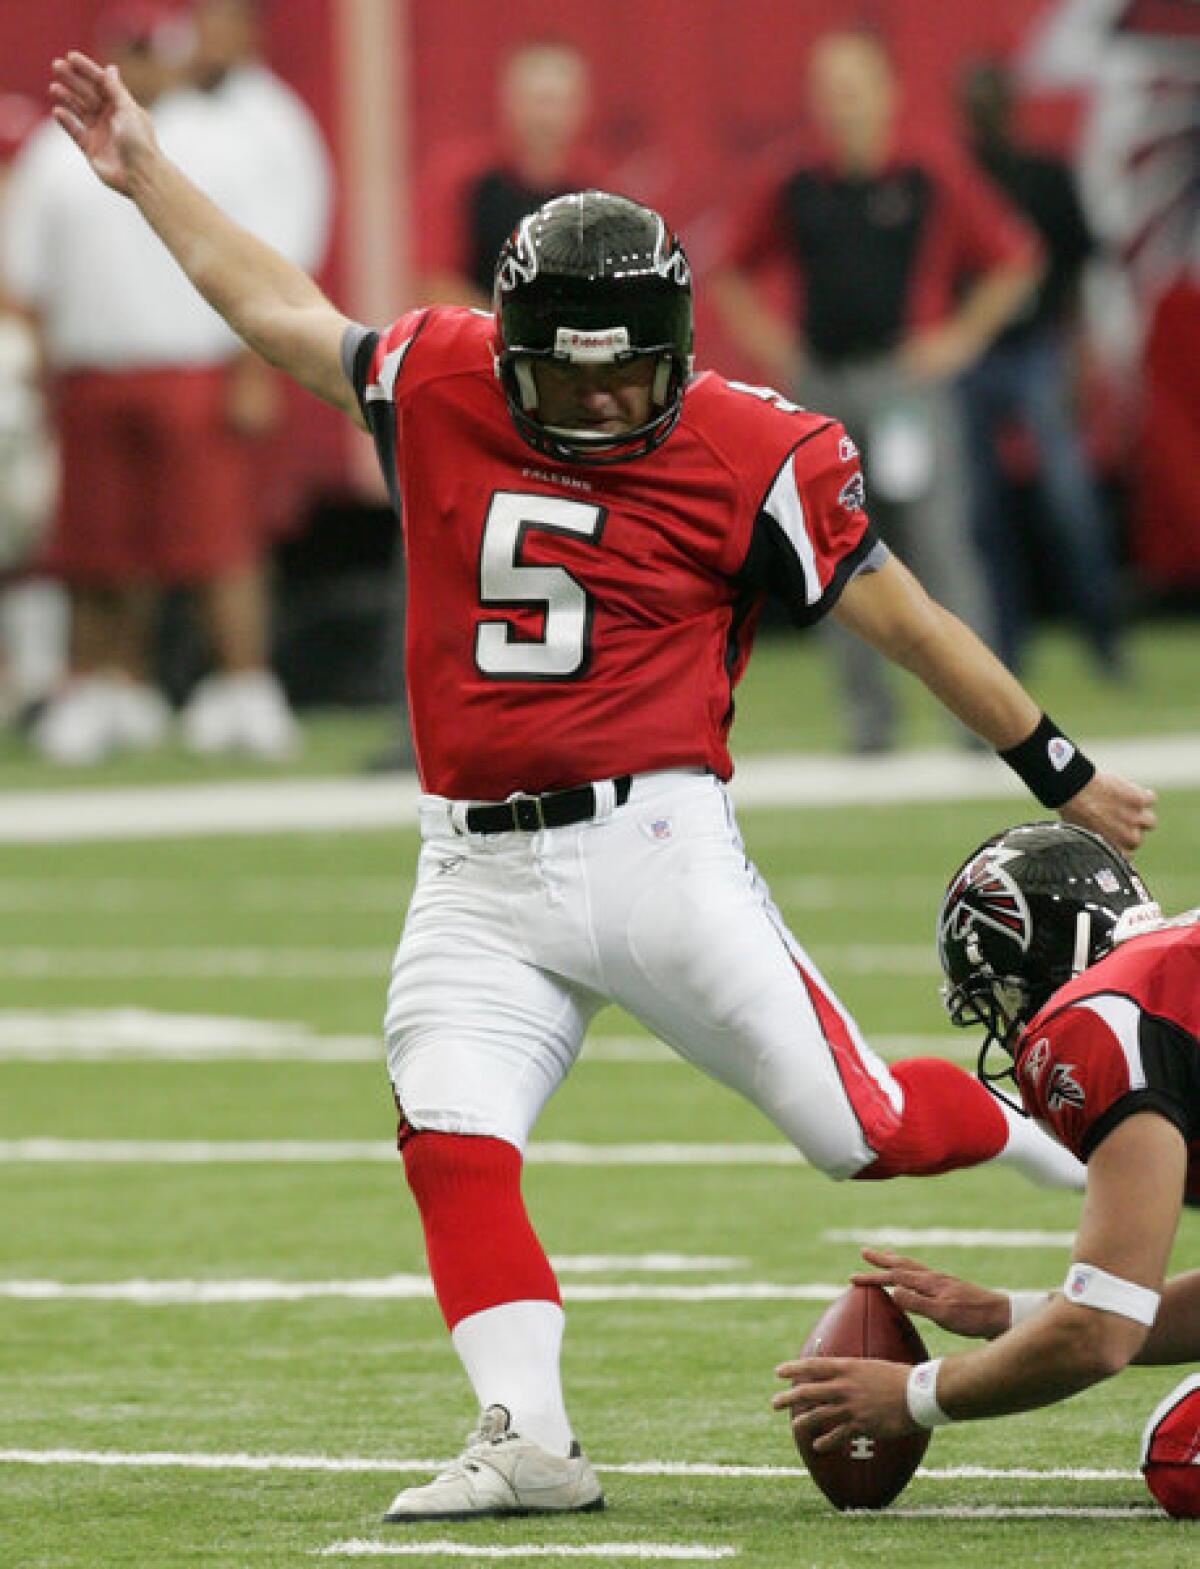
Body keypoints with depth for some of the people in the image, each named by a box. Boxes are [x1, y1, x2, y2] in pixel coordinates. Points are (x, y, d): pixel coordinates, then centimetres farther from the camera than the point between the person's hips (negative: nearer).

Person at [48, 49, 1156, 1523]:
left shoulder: (749, 457, -5)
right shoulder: (436, 384, 4)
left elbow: (904, 618, 3)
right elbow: (277, 308, 21)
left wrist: (1064, 775, 9)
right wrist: (143, 167, 25)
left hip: (653, 845, -3)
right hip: (477, 874, 3)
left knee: (862, 1127, -4)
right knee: (452, 1142, -16)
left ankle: (1067, 1130, 25)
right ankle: (527, 1440, -15)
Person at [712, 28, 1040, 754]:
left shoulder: (933, 176, 0)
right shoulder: (794, 187, 8)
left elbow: (1015, 259, 4)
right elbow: (734, 272, 20)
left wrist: (962, 336, -1)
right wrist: (767, 342, 8)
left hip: (908, 383, -3)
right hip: (820, 386, 4)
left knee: (940, 543, -10)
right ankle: (868, 709, 9)